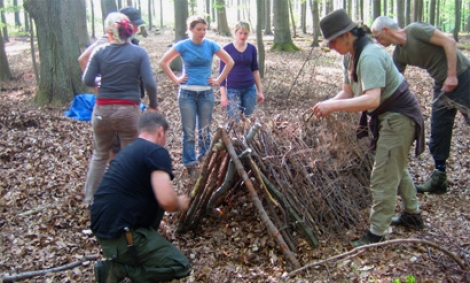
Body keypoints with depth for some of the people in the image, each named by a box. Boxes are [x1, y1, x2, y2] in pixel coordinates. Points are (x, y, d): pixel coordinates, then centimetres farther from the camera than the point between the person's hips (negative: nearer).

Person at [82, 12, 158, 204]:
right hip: (129, 110, -2)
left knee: (100, 155, 18)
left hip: (103, 109, 2)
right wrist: (153, 104, 6)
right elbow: (149, 83, -10)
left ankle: (90, 198, 24)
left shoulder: (100, 52, -2)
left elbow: (88, 81, -3)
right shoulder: (139, 53, -4)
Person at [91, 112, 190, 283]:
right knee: (180, 266, -2)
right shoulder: (157, 152, -10)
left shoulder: (128, 150, 17)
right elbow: (167, 201, -22)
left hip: (103, 226, 9)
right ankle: (118, 269, -5)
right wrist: (180, 205, 3)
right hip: (118, 233, -9)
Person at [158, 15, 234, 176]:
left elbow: (229, 62, 8)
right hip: (187, 93, -1)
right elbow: (163, 62, 3)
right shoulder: (183, 46, -3)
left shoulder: (210, 45, 1)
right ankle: (190, 164, 8)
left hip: (206, 93, 1)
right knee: (189, 131, 1)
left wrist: (219, 80, 3)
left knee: (205, 130, 8)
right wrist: (175, 79, -2)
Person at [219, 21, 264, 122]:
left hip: (250, 89, 3)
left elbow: (255, 69, 12)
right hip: (233, 90, -3)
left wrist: (260, 90, 11)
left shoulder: (252, 48, 3)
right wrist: (223, 94, -9)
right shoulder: (227, 49, -6)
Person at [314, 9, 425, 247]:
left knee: (383, 177, -7)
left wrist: (333, 106, -39)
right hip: (386, 117, 11)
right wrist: (328, 104, -13)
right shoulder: (350, 56, 3)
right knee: (397, 169, 24)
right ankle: (412, 215, 42)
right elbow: (348, 92, 5)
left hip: (398, 117, -11)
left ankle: (376, 234, 2)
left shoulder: (369, 56, -28)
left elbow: (372, 99, -39)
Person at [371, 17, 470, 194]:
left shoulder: (415, 30, -17)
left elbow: (449, 42, -20)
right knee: (438, 133, 8)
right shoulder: (399, 54, 4)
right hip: (442, 85, 8)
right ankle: (439, 179, 17)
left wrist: (452, 75, -21)